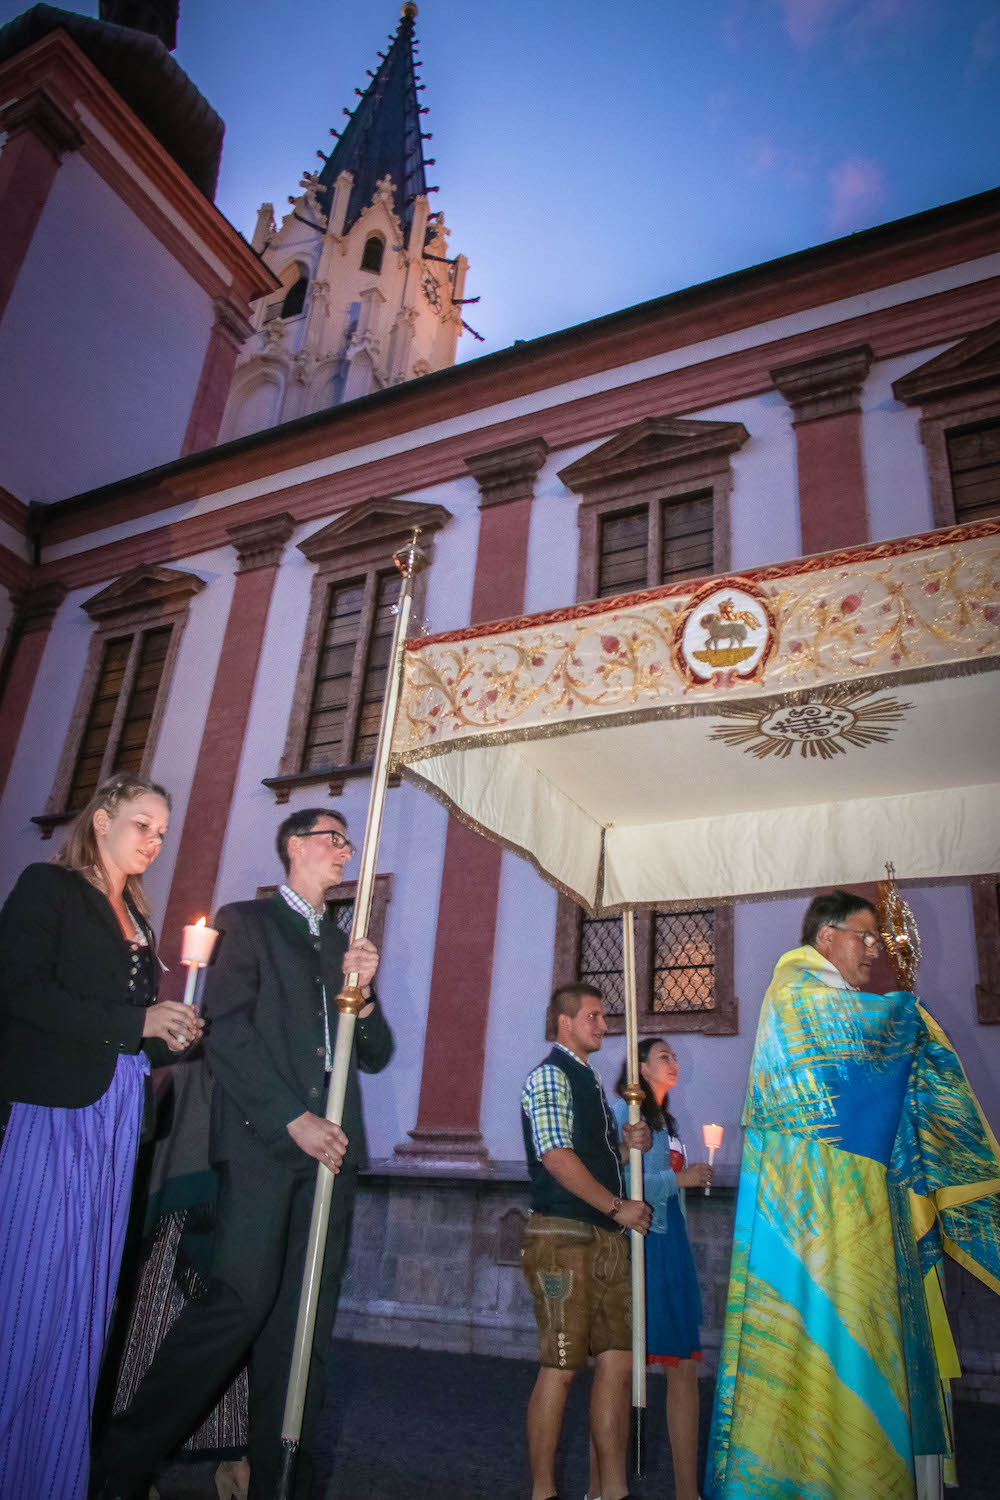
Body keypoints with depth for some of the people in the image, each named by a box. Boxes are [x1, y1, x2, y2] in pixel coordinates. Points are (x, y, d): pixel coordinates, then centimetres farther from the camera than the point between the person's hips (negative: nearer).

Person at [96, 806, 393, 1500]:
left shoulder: (346, 942, 22)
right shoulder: (246, 921, 6)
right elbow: (227, 1030, -7)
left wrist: (365, 989, -1)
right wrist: (293, 1118, -13)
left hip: (330, 1146, 5)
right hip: (262, 1140, -5)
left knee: (308, 1316, 4)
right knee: (243, 1297, -11)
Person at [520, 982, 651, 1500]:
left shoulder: (590, 1080, 19)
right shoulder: (550, 1075, -8)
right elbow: (557, 1156, -17)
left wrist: (633, 1140, 5)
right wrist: (618, 1207, -13)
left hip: (606, 1236, 8)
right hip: (563, 1234, -8)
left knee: (617, 1360, 7)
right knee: (561, 1367, -3)